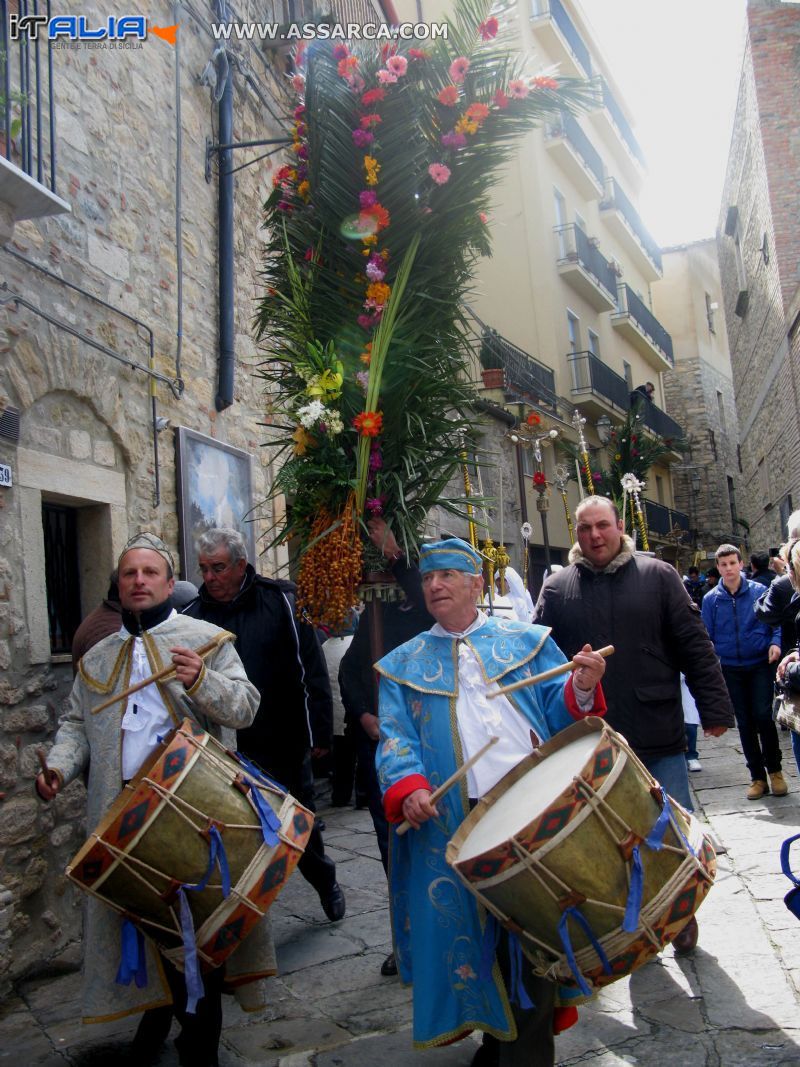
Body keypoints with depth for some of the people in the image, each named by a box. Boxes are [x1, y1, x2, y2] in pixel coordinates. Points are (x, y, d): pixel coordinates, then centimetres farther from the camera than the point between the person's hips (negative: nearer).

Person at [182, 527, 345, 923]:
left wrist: (319, 732, -8)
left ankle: (325, 881, 42)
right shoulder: (193, 615, -1)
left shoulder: (280, 602, -8)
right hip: (224, 753, 2)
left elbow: (311, 670, -7)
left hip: (284, 746, -1)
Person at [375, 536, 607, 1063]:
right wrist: (408, 787, -15)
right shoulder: (404, 665, 13)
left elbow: (558, 712, 6)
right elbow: (396, 737, 3)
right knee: (475, 935, 7)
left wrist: (581, 688, -15)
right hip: (454, 827, 1)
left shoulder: (527, 642, 12)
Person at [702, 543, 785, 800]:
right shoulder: (711, 599, 1)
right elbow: (706, 635, 4)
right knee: (745, 723, 7)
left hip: (761, 664, -2)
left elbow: (777, 620, 1)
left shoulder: (759, 591, -3)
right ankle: (757, 776, 19)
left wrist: (776, 641, -16)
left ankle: (774, 770, 10)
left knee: (762, 715, -12)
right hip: (732, 669, 2)